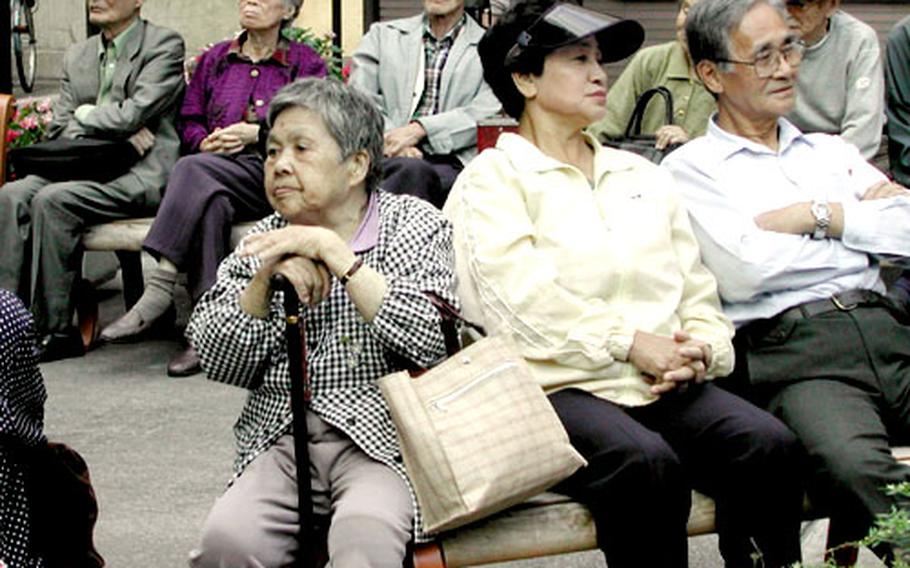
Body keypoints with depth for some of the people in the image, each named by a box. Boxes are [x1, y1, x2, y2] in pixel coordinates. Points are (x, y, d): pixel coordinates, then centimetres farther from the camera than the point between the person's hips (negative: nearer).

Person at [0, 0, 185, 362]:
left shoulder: (165, 45, -1)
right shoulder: (77, 56, 20)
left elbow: (134, 114, -13)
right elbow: (57, 131, 11)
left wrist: (86, 115, 3)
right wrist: (115, 132, -6)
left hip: (142, 172, -7)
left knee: (52, 200, -28)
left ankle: (55, 331, -22)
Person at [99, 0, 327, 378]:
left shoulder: (306, 63, 14)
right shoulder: (215, 59, 25)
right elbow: (189, 121, 20)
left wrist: (256, 133, -8)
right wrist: (207, 141, -3)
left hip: (272, 174, -3)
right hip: (214, 167, 3)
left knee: (193, 169, -32)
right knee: (211, 204, -35)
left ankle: (159, 292, -37)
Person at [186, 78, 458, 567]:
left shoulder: (412, 223, 7)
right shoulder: (265, 241, 17)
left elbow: (430, 340, -11)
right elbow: (219, 364, 8)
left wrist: (330, 249, -12)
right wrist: (267, 276, -8)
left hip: (383, 438, -3)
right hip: (284, 440, 3)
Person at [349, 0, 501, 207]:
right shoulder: (383, 34, 21)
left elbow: (489, 113, -2)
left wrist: (419, 129, -13)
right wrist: (390, 139, -10)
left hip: (450, 161, -1)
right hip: (387, 154, 1)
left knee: (415, 171, -37)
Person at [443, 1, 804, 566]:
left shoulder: (644, 177, 27)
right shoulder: (492, 178, 8)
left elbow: (696, 287, 19)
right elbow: (525, 297, -7)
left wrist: (700, 350, -2)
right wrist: (631, 343, -13)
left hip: (668, 386, 5)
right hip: (561, 387, -5)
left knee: (771, 445, -24)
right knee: (647, 463, -35)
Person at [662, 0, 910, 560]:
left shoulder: (831, 151, 28)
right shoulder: (692, 167, 11)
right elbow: (742, 272, -5)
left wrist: (814, 215, 3)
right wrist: (861, 219, 9)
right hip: (788, 348, -5)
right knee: (855, 470, -36)